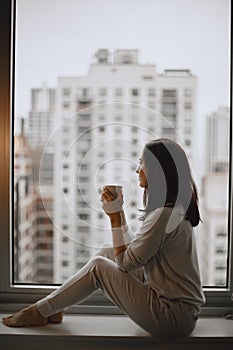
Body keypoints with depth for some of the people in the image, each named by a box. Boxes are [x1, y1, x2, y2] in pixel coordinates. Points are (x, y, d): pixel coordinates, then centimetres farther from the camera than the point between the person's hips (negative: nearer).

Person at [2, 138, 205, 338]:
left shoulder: (163, 215, -24)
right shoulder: (177, 208, 8)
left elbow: (124, 263, -14)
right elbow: (134, 253, 12)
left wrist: (115, 217, -8)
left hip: (173, 318, -9)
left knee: (98, 266, -7)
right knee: (105, 253, 8)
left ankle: (41, 312, 12)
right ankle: (54, 307, 19)